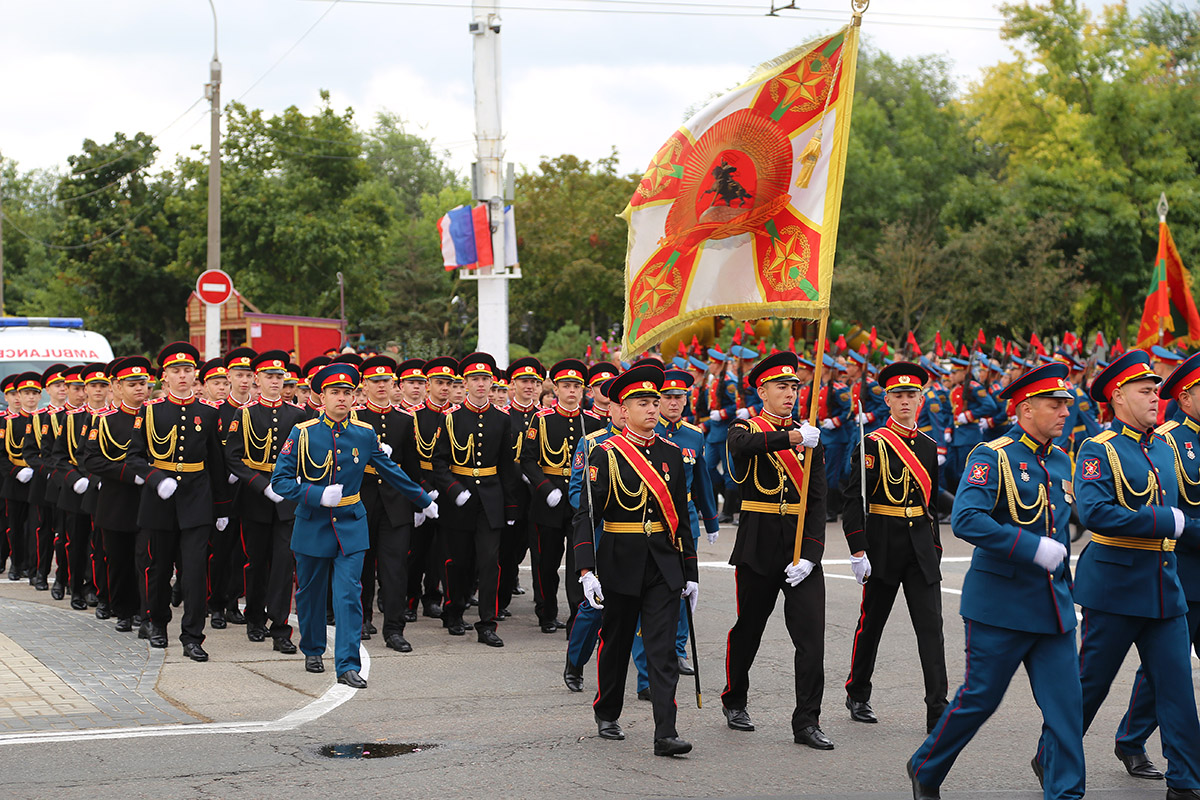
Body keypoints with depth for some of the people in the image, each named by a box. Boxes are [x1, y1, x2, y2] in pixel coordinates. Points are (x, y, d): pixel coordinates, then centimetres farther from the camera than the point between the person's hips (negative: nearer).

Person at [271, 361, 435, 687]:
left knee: (349, 595, -8)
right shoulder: (303, 433, -8)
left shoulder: (365, 434, 0)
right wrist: (319, 495, -21)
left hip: (351, 524, 1)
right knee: (311, 593, 13)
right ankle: (312, 651, 35)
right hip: (313, 524, -1)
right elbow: (280, 480, -9)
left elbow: (390, 471, 14)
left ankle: (348, 666, -8)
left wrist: (424, 500, 21)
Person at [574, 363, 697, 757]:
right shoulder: (606, 454, -6)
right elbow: (586, 514, -10)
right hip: (621, 562, -2)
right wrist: (587, 571, -20)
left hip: (664, 565, 2)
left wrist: (691, 573, 11)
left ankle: (665, 735, -10)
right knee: (616, 642, 13)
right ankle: (607, 715, 34)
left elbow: (681, 517, 13)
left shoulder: (671, 454, 7)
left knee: (663, 649, -6)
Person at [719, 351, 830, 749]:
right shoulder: (745, 429, 1)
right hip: (758, 545, -2)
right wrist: (792, 437, -42)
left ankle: (807, 722, -3)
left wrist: (810, 555, -8)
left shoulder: (810, 438, 10)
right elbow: (744, 446, -27)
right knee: (747, 628, 10)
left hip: (801, 546, 2)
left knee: (812, 634, -7)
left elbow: (818, 501, 4)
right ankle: (734, 702, 32)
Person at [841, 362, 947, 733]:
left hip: (921, 546, 4)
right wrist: (858, 551, -17)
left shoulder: (928, 447, 10)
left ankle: (937, 711, -8)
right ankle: (858, 696, 28)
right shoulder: (874, 444, -7)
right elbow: (854, 499, -12)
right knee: (871, 623, 9)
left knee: (931, 626, -5)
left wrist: (935, 548, 17)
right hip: (883, 546, -4)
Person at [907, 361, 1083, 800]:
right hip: (1001, 604, -6)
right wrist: (1034, 548, -25)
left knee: (1065, 704, 1)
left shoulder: (1060, 461, 12)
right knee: (979, 698, 3)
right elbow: (966, 520, -25)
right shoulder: (992, 458, -11)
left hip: (1053, 608, 6)